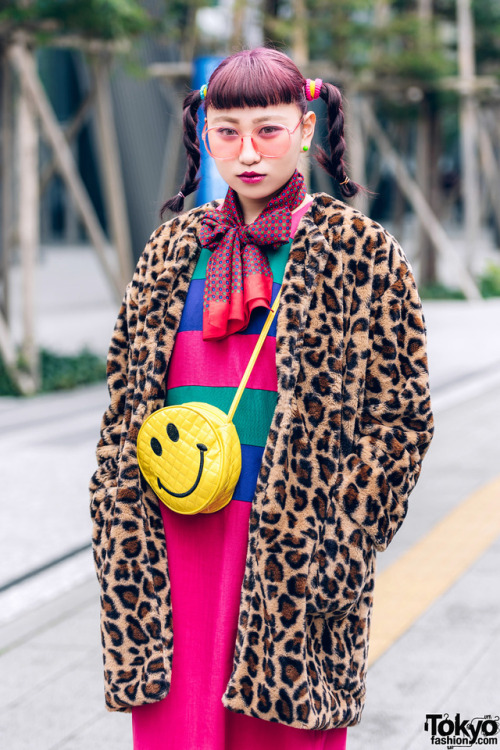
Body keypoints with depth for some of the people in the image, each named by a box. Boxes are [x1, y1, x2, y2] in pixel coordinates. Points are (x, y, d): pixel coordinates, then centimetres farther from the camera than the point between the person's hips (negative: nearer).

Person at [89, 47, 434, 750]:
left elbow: (399, 412, -1)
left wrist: (344, 542, -8)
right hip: (175, 534, 3)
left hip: (292, 538, -3)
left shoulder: (359, 251, -1)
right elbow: (126, 401, 15)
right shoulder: (173, 249, 11)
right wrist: (124, 529, 5)